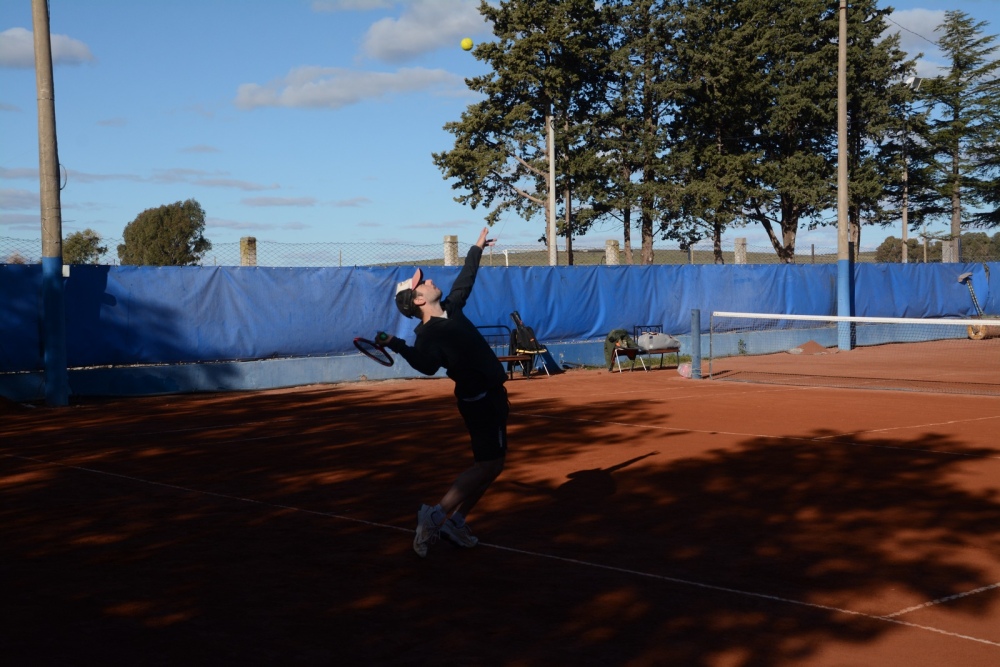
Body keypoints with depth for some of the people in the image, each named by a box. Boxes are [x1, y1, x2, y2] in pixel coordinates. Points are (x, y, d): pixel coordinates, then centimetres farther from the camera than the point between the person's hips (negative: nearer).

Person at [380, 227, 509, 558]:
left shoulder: (451, 308, 6)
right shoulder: (429, 333, -20)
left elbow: (465, 280, 23)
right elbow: (427, 364, -38)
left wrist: (477, 248, 32)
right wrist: (398, 346, -54)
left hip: (488, 396, 9)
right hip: (481, 399, -9)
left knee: (490, 463, 12)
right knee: (488, 464, -12)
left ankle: (456, 520, 16)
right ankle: (436, 514, -11)